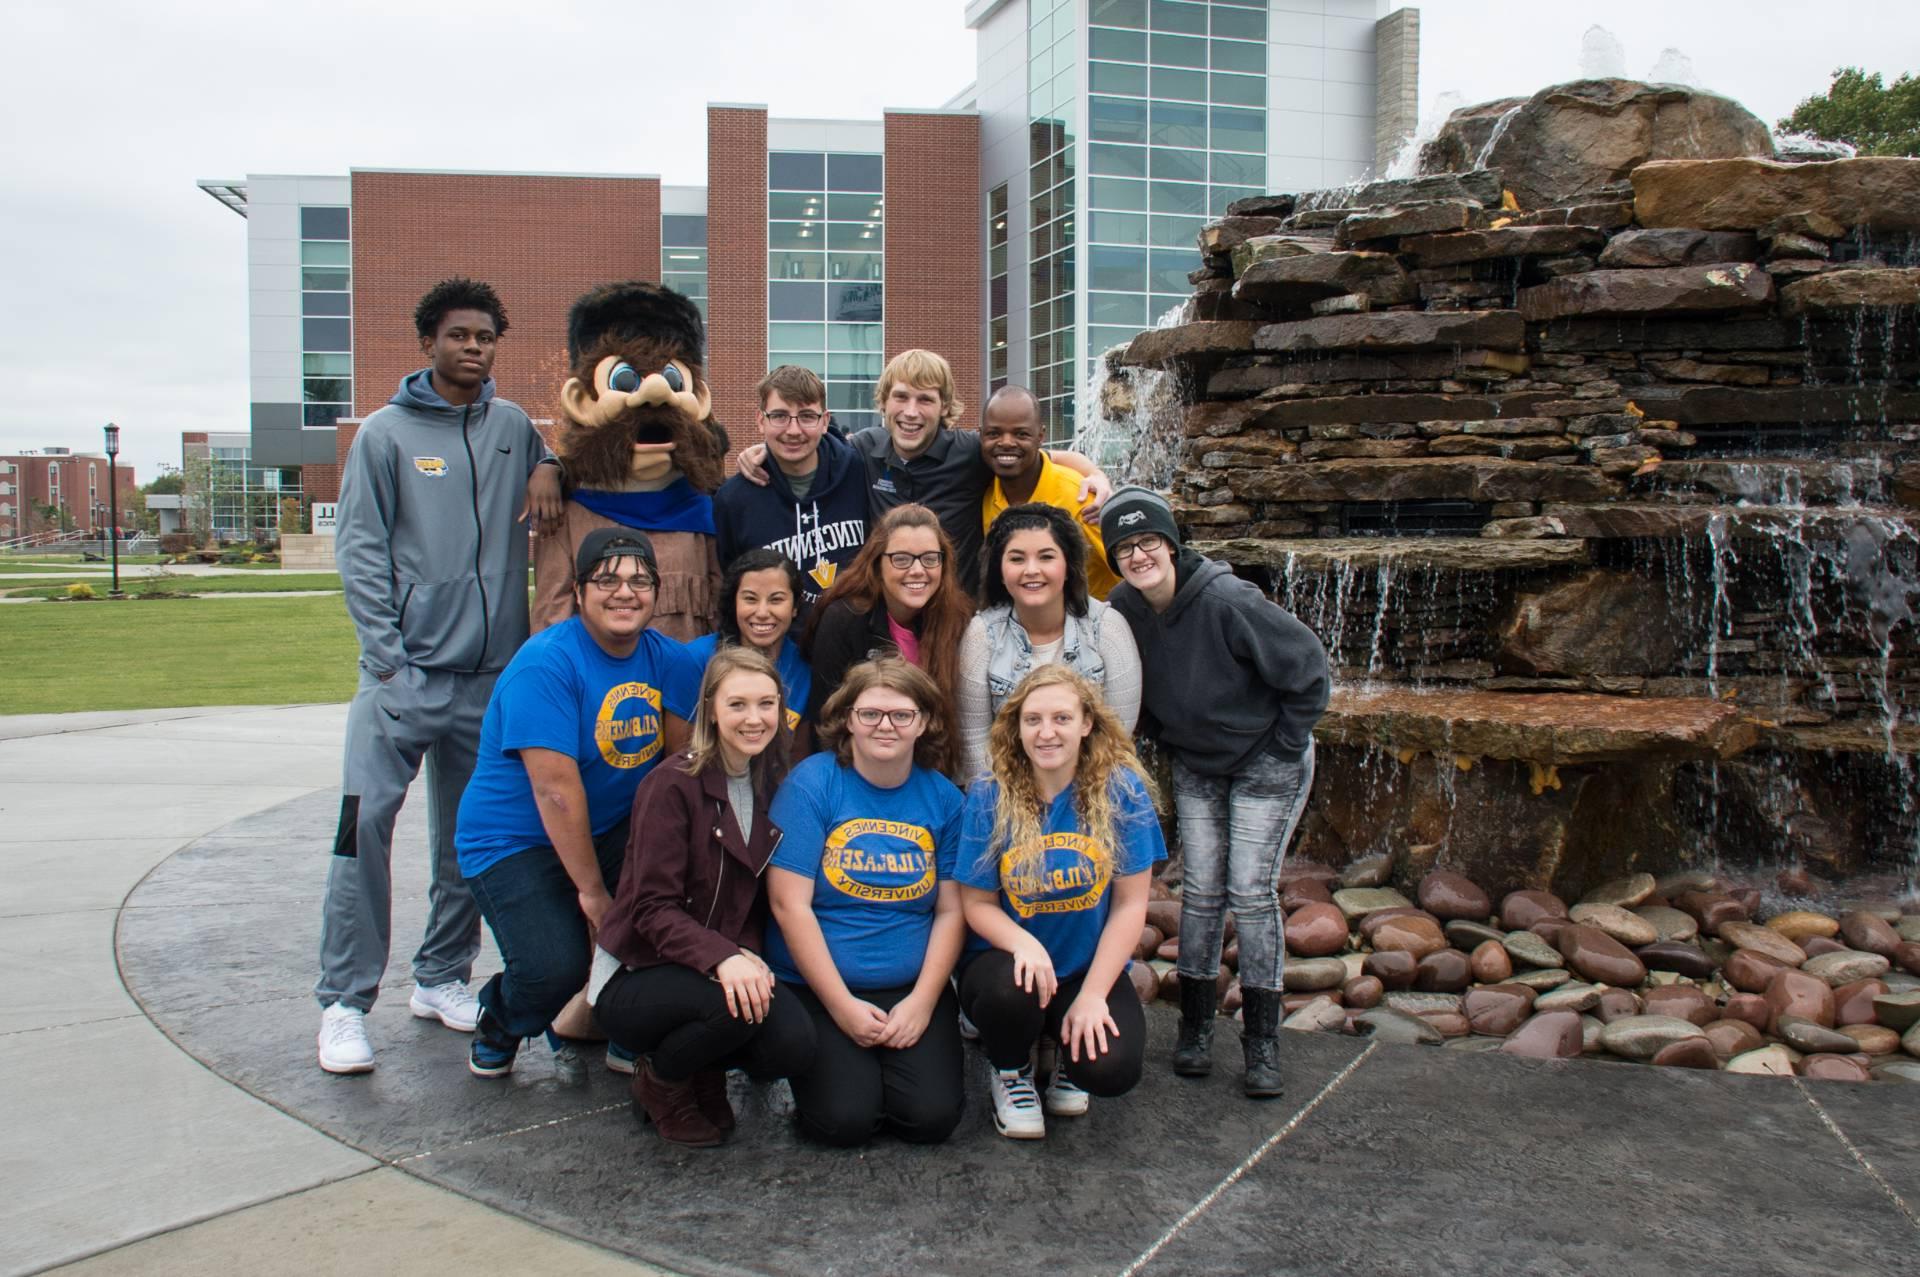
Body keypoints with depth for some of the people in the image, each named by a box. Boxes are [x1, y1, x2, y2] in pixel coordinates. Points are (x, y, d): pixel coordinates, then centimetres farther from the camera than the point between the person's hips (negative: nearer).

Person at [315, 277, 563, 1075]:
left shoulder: (513, 426, 10)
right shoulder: (387, 433, 1)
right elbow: (360, 552, -2)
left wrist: (549, 468, 2)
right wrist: (388, 658, -11)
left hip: (492, 676, 4)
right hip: (404, 672, -3)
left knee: (469, 836, 10)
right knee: (365, 821, -13)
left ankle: (442, 978, 25)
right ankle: (345, 1001, -4)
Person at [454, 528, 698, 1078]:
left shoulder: (666, 657, 0)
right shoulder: (545, 665, -20)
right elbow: (557, 790, -24)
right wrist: (592, 891, -20)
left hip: (615, 828, 6)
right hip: (516, 841, -6)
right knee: (554, 967, -26)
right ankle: (498, 1024, 14)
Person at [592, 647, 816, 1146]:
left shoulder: (772, 788, 4)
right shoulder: (672, 785, -14)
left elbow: (756, 903, 9)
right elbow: (652, 908, -18)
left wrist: (749, 956, -12)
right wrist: (722, 958, -35)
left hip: (729, 970, 5)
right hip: (634, 977, -5)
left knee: (795, 1043, -23)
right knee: (736, 1004, -34)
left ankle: (703, 1074, 10)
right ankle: (660, 1081, -1)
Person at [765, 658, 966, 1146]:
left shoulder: (942, 797, 3)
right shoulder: (811, 783, -8)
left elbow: (951, 910, 3)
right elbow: (789, 905, -11)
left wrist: (922, 1001, -9)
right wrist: (844, 1007, -13)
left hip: (914, 988, 3)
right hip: (817, 987, -2)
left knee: (932, 1118, -14)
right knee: (845, 1120, -18)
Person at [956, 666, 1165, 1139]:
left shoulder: (1121, 790, -10)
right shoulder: (988, 799, -8)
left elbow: (1130, 904, -7)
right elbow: (977, 904, -3)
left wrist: (1092, 994, -15)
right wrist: (1023, 943, -26)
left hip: (1092, 969, 0)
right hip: (1010, 959, 0)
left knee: (1112, 1070, -27)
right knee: (1012, 991, -35)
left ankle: (1069, 1054, 13)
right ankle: (1010, 1073, 2)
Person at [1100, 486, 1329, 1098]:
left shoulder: (1227, 600, -28)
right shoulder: (1124, 611, -12)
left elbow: (1308, 667, -19)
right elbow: (1131, 691, 10)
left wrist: (1286, 743, -12)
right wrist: (1165, 736, 6)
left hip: (1267, 762, -4)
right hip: (1195, 765, 4)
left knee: (1251, 891, -7)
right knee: (1202, 890, 3)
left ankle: (1263, 1041, 4)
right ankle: (1195, 1028, 15)